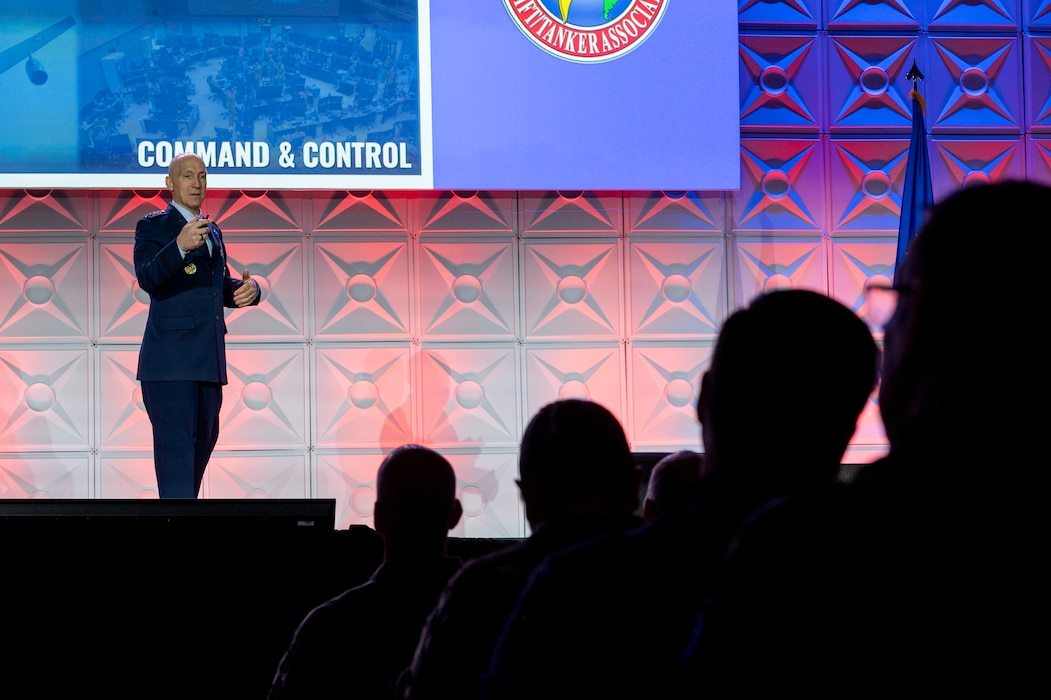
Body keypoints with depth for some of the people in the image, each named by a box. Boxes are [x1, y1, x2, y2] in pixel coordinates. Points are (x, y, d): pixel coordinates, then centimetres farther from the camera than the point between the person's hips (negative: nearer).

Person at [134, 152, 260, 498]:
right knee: (176, 449, -12)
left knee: (203, 443, 14)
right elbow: (147, 278, -19)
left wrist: (247, 288, 2)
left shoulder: (212, 232, 20)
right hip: (171, 362, -8)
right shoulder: (153, 226, -3)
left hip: (208, 362, 8)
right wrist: (179, 247, -37)